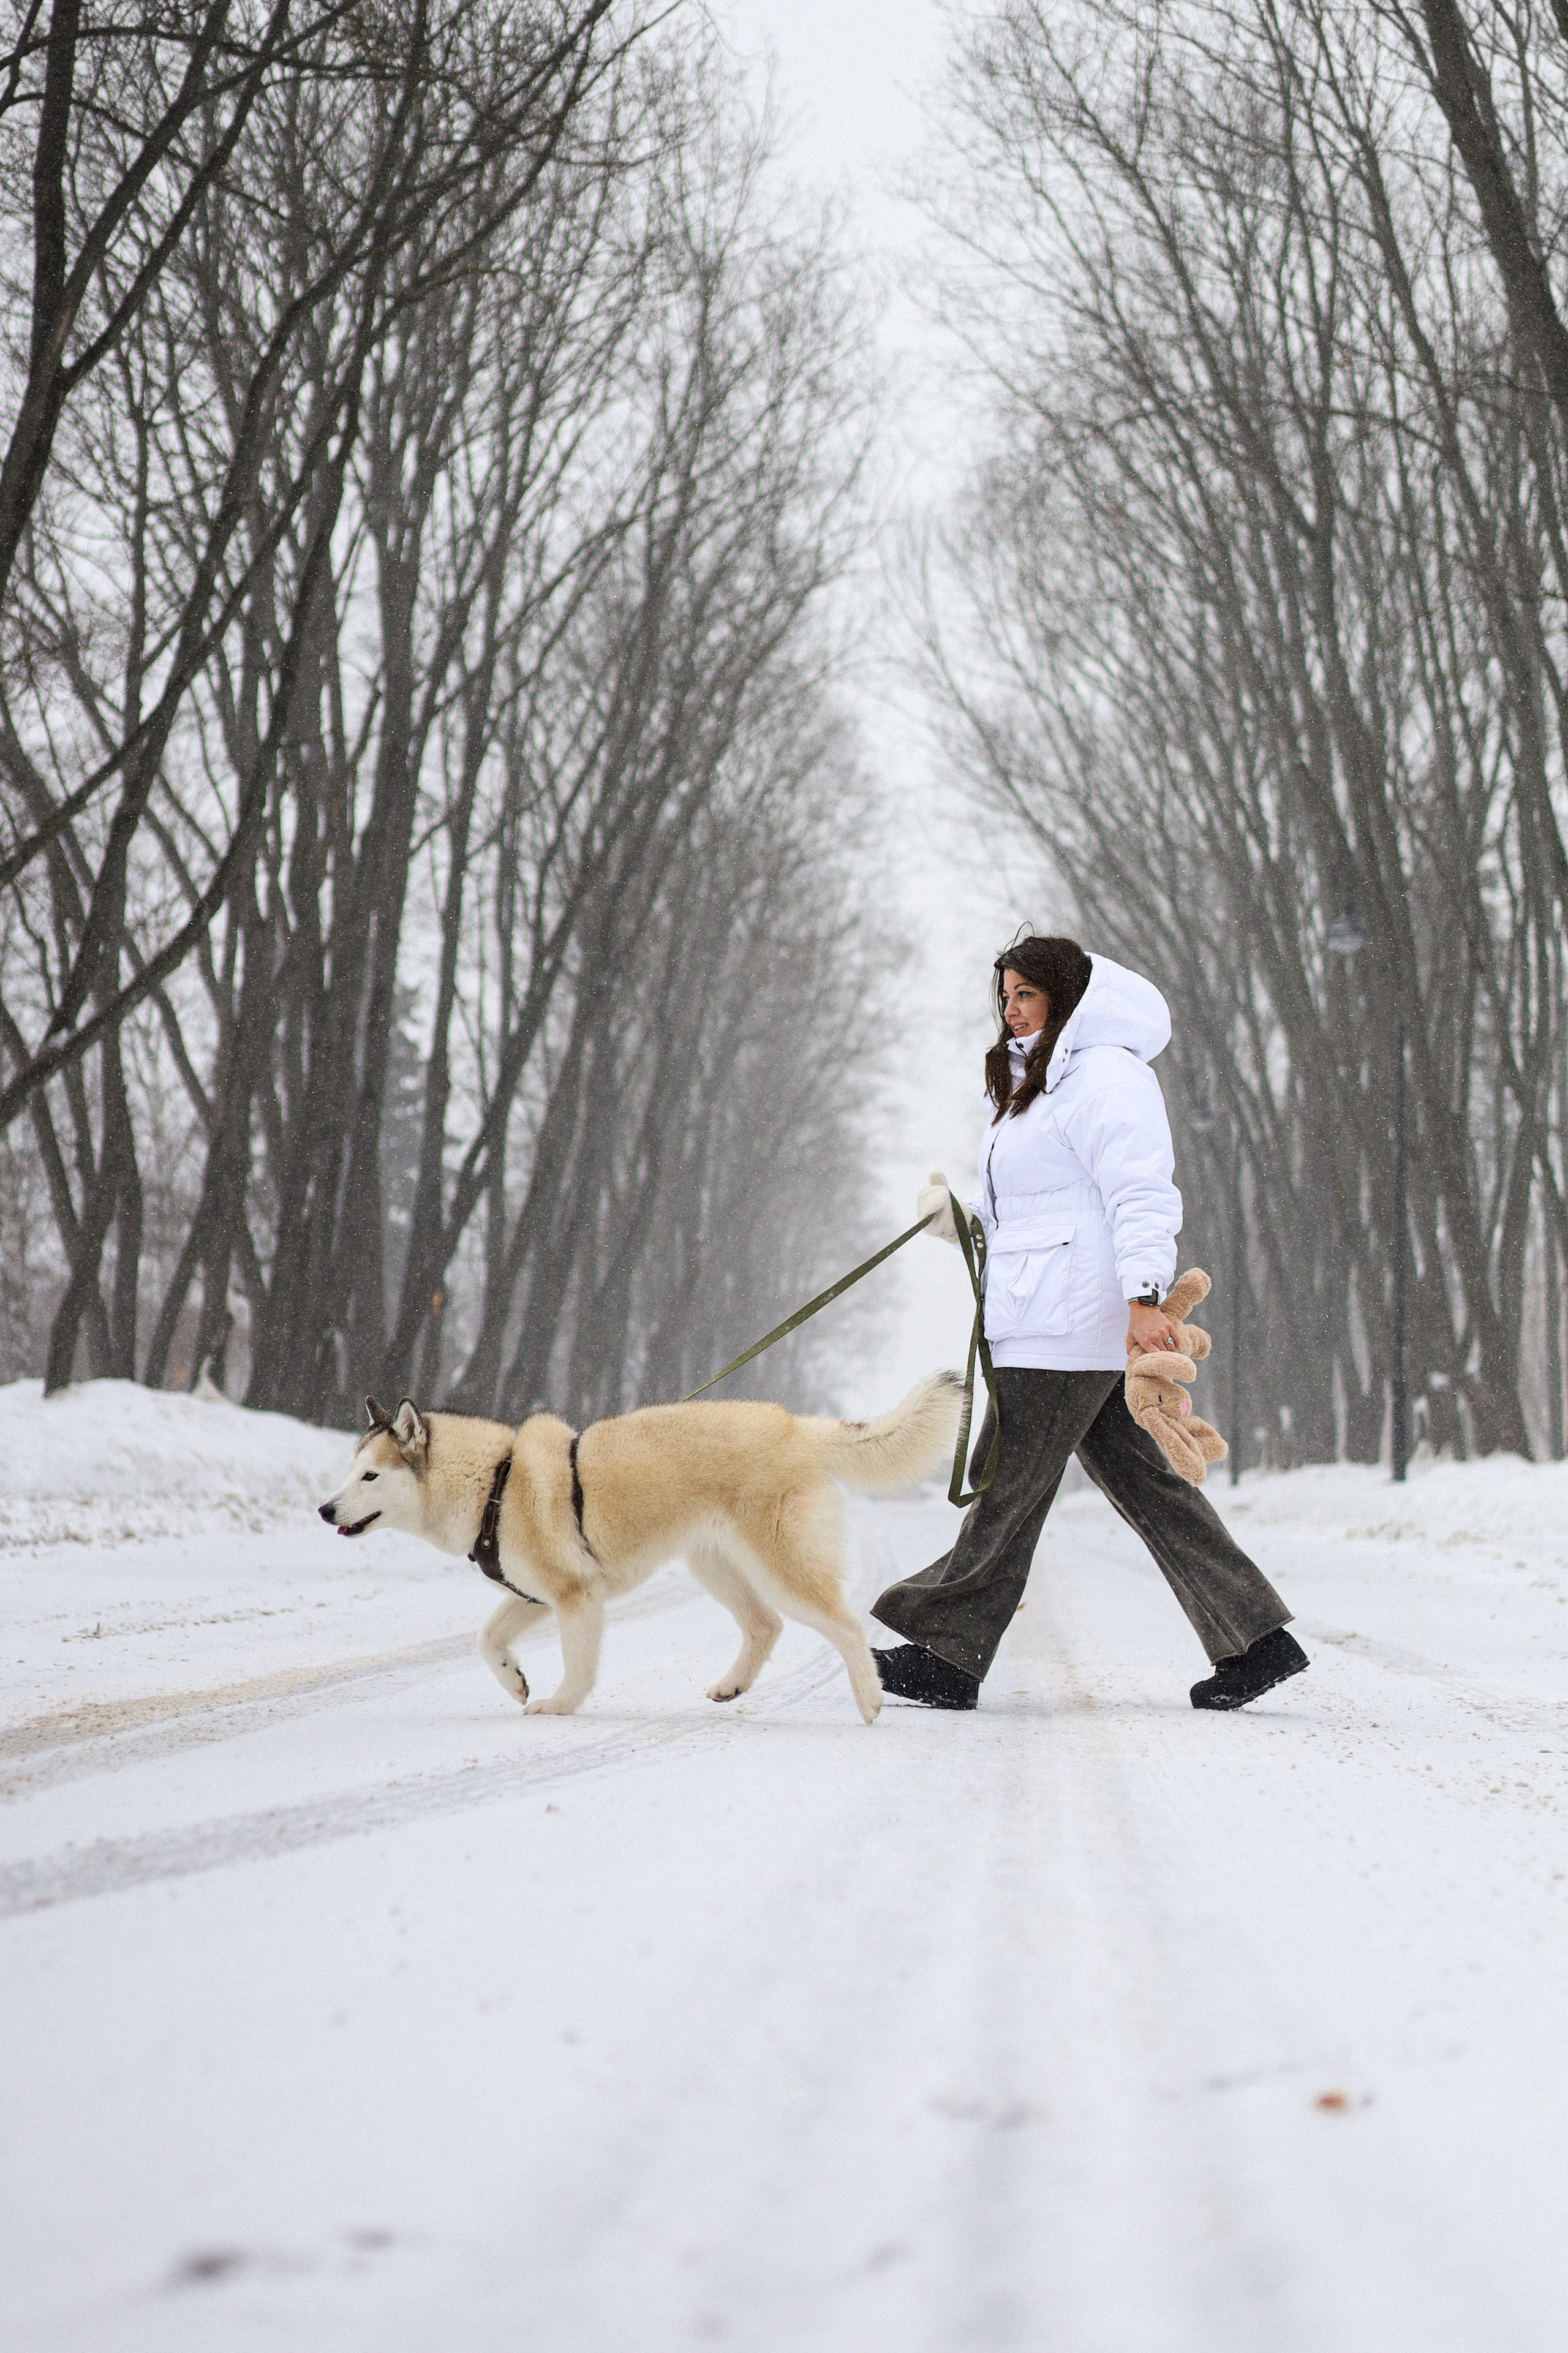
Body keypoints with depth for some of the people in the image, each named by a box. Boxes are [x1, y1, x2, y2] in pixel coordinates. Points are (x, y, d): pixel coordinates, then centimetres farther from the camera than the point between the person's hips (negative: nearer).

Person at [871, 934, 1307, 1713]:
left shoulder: (1104, 1077, -10)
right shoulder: (1042, 1083, 23)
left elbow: (1140, 1194, -20)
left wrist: (1144, 1297, -30)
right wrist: (954, 1213, 12)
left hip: (1072, 1322, -11)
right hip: (1052, 1321, 11)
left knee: (1007, 1484, -4)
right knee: (1143, 1482, 8)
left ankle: (947, 1656, 3)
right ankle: (1255, 1640, 8)